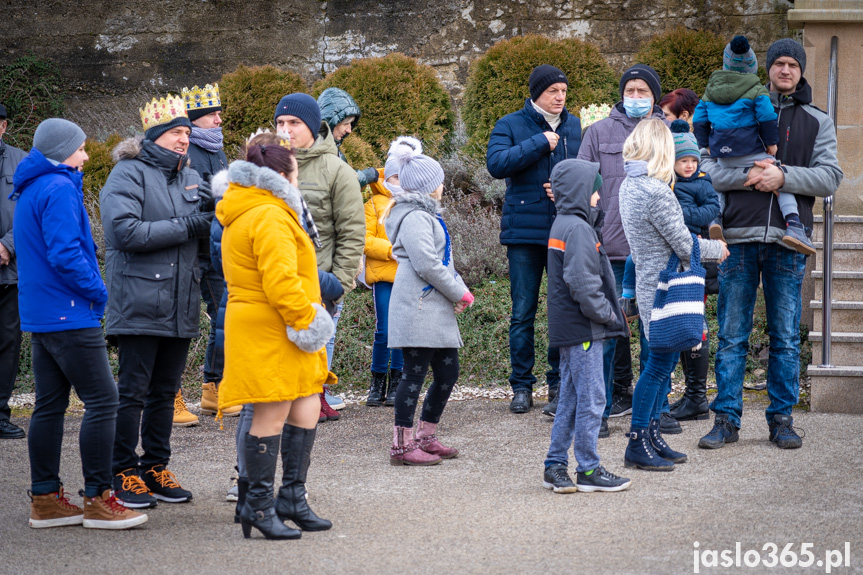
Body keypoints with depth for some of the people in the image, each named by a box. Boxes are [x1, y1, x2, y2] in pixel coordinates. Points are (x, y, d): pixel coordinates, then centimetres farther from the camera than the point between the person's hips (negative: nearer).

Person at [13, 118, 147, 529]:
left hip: (40, 315, 10)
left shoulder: (31, 190, 17)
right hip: (70, 314, -10)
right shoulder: (58, 190, -14)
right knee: (102, 401, -7)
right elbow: (65, 253, -22)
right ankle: (98, 499, -5)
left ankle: (45, 499, 14)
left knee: (50, 404, 11)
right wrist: (97, 291, -10)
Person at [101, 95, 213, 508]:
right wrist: (186, 226, -15)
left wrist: (209, 211, -2)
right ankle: (124, 473, 5)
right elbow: (125, 230, -19)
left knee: (166, 392, 12)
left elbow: (206, 229, 22)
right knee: (133, 392, -3)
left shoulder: (190, 177, 16)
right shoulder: (129, 174, -6)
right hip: (139, 304, -7)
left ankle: (156, 468, 21)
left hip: (180, 305, 7)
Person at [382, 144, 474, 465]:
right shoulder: (414, 217, -13)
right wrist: (460, 293, -10)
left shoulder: (426, 215, 21)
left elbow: (442, 260, 23)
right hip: (417, 309, -10)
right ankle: (402, 445, -3)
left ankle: (426, 438, 21)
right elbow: (427, 264, -20)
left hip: (437, 310, 10)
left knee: (447, 373, 12)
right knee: (415, 373, -7)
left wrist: (460, 290, 6)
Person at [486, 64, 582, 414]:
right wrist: (539, 143, -15)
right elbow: (496, 163, -15)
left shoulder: (574, 126, 10)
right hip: (525, 230, -2)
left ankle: (560, 382, 16)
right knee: (523, 312, 1)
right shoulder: (510, 125, 1)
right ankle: (522, 385, 9)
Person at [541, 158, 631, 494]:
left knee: (570, 397, 13)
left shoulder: (563, 224, 15)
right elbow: (581, 283, -24)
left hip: (568, 327, 10)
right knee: (591, 397, -3)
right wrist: (606, 314, -14)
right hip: (583, 329, -10)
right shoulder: (578, 229, -16)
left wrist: (607, 312, 16)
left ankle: (555, 467, 16)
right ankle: (588, 470, 3)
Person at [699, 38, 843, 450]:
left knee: (786, 337, 4)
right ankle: (726, 418, 6)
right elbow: (708, 168, 4)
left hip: (787, 240, 0)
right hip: (739, 238, 0)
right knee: (732, 335, 1)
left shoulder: (817, 122, 13)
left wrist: (783, 176, -13)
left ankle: (782, 418, 12)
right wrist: (747, 176, -14)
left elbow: (829, 178, 2)